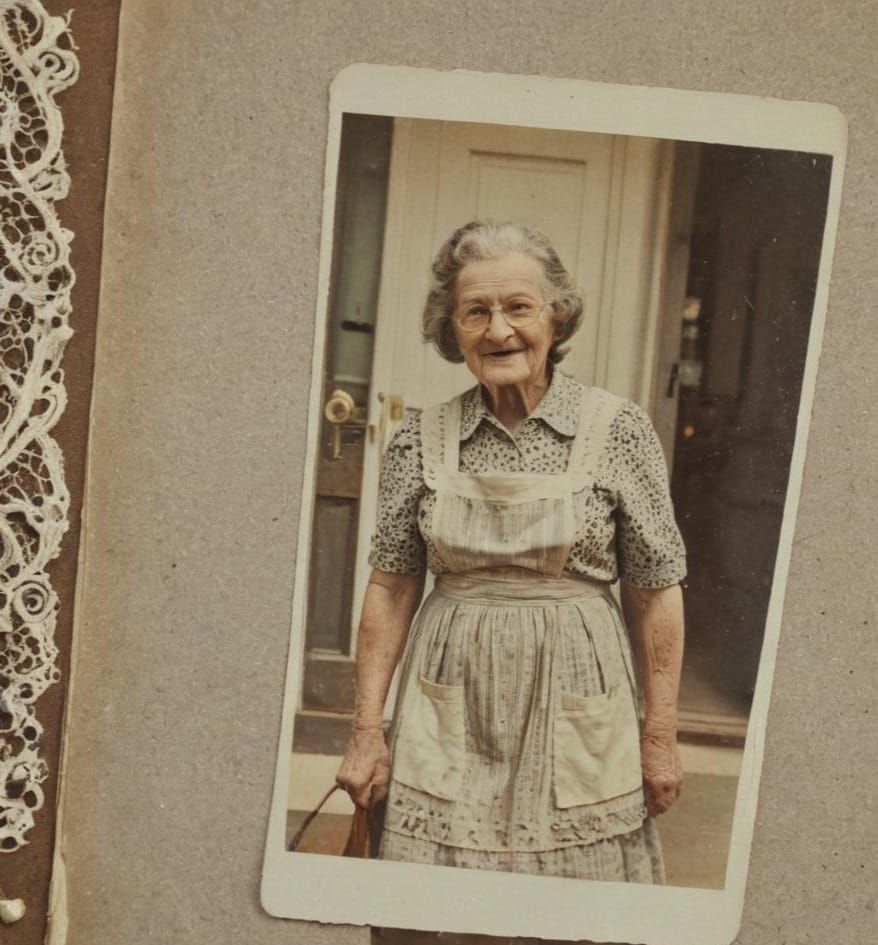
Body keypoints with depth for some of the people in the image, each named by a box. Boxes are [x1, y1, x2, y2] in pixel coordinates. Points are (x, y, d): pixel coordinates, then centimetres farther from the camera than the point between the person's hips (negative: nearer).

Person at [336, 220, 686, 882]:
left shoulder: (617, 430, -6)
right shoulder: (423, 440, -1)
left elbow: (655, 592, -2)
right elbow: (392, 587, 2)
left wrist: (661, 736, -1)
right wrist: (367, 731, 1)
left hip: (576, 709, -1)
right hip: (449, 717, 2)